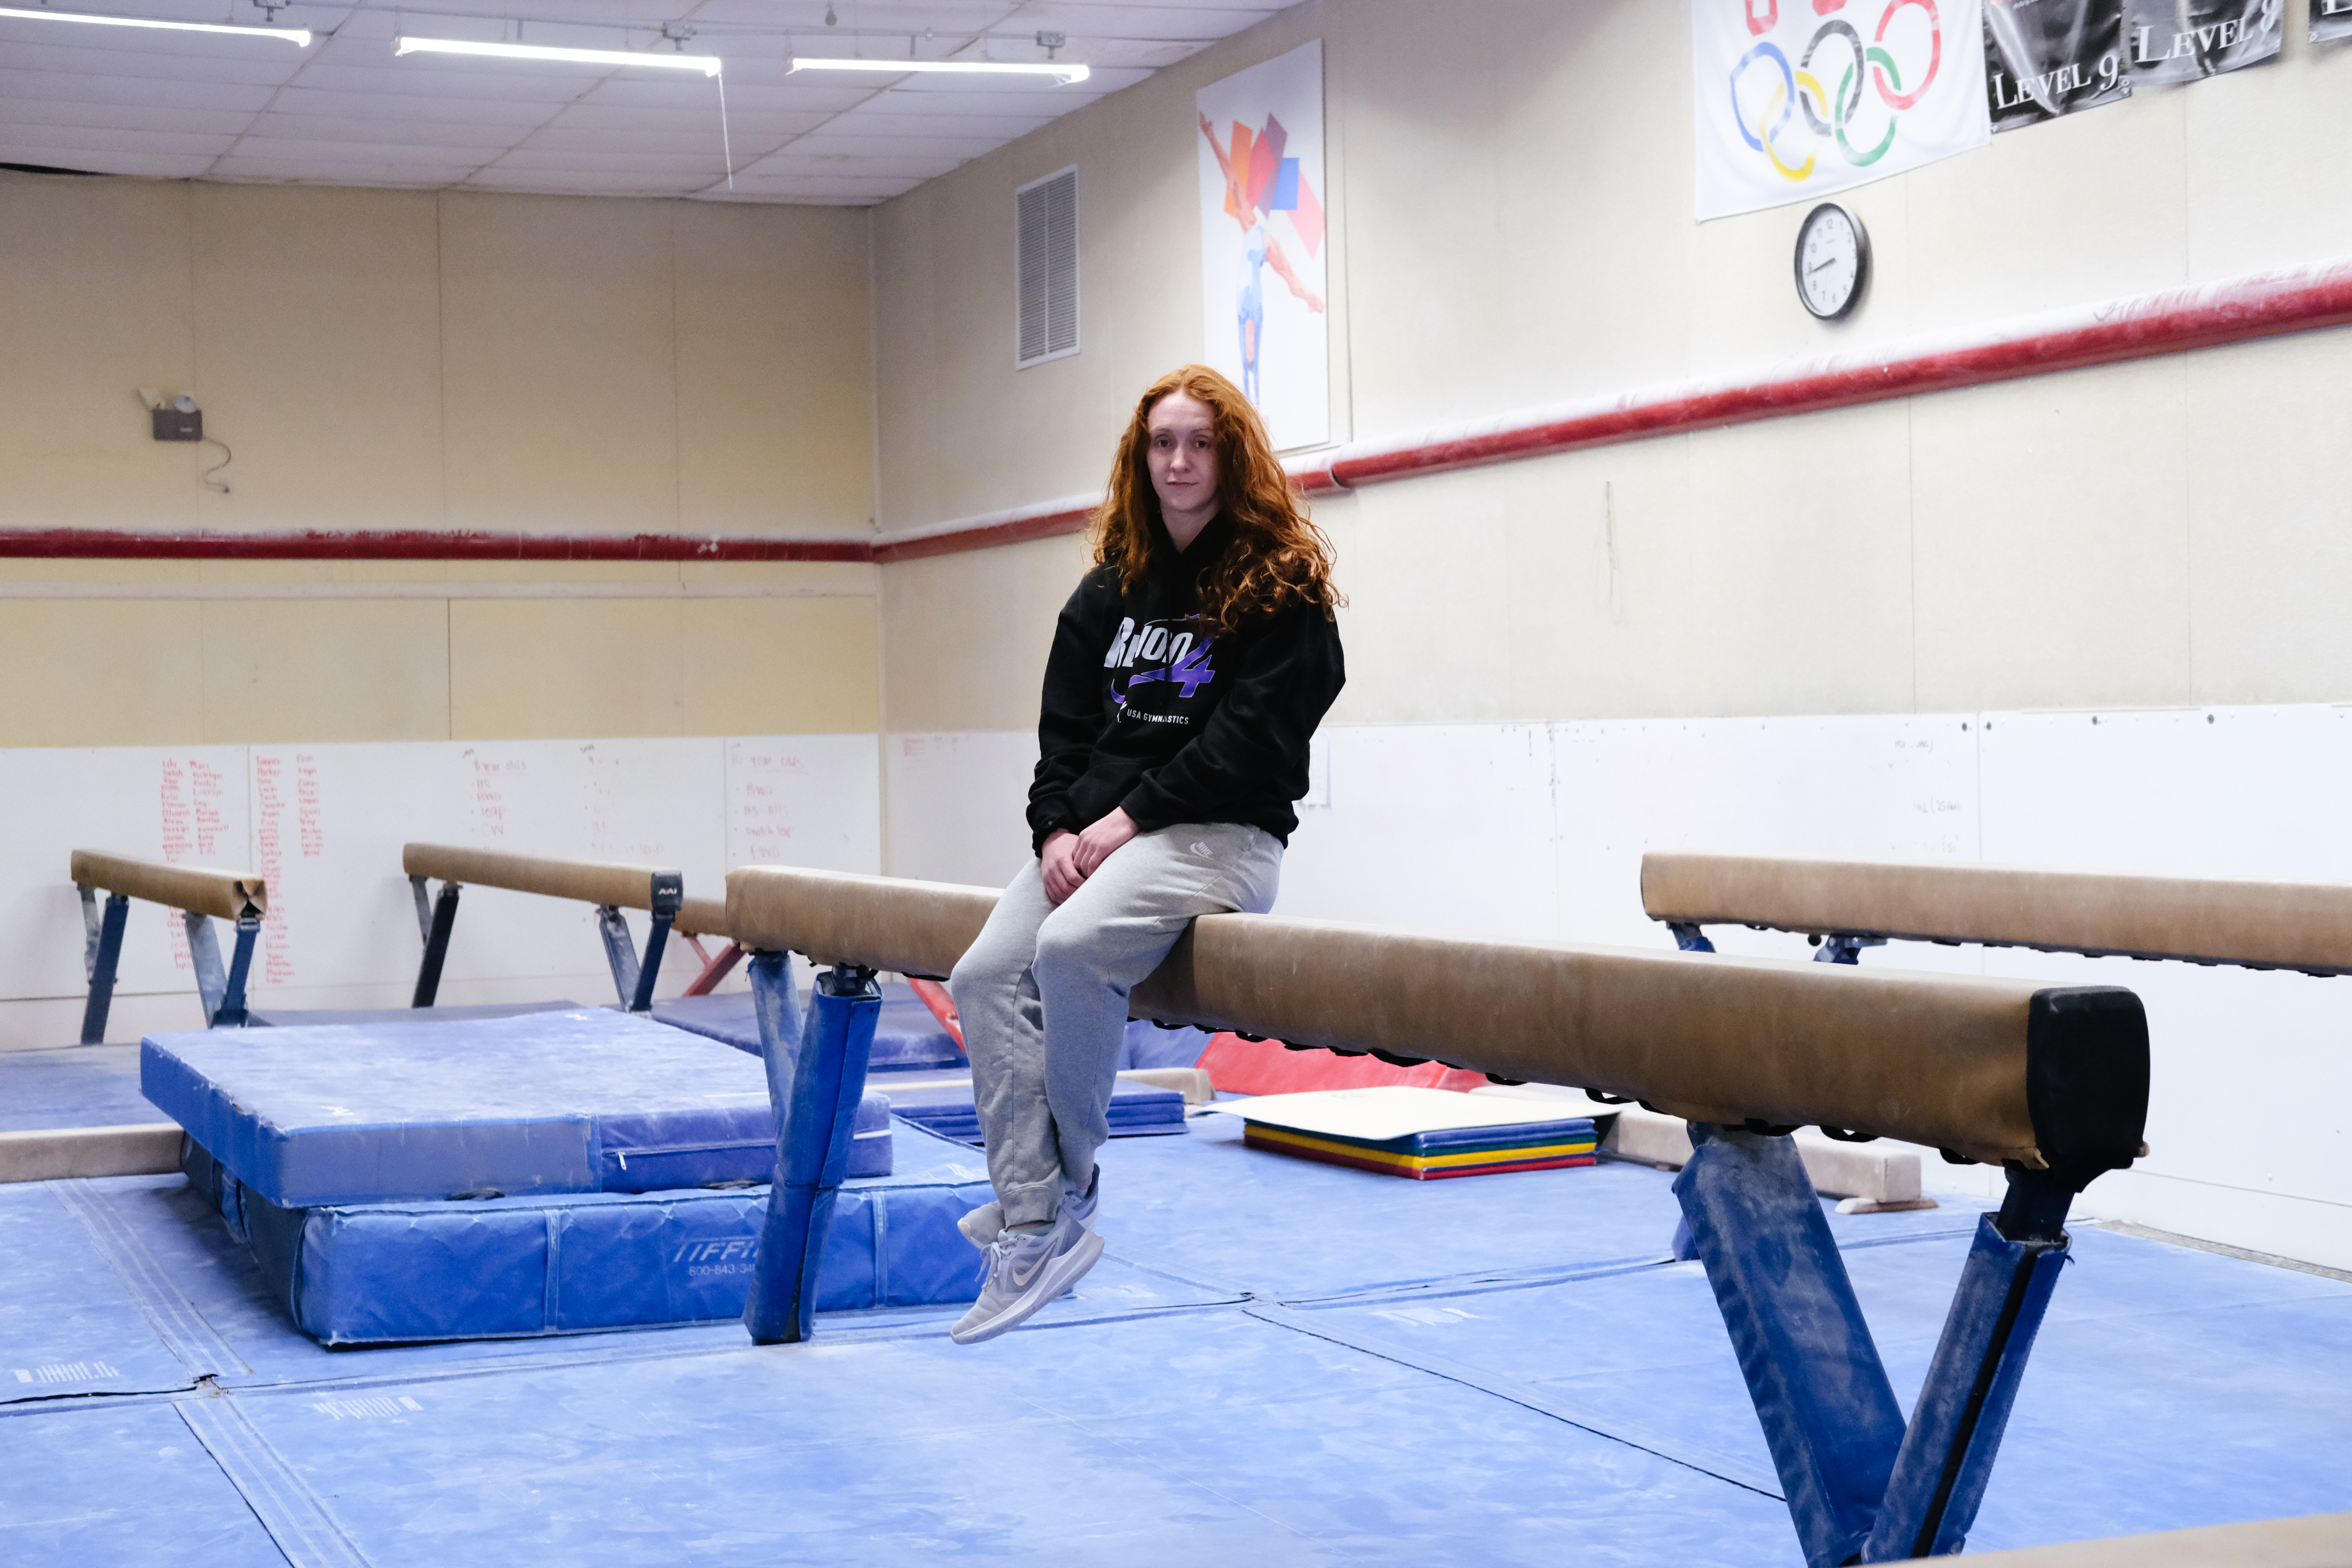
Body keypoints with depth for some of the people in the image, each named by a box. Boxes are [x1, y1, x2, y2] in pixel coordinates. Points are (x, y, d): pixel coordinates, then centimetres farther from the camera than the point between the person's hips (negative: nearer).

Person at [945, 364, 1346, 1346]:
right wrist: (1058, 830, -6)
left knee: (1072, 947, -33)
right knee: (986, 976, -15)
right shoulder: (1110, 589, 17)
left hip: (1223, 834, -7)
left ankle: (1069, 1181, -13)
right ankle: (1034, 1227, -17)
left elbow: (1250, 737, -12)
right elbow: (1065, 724, 12)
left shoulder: (1279, 585, -2)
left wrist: (1130, 817, -16)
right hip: (1100, 833, 7)